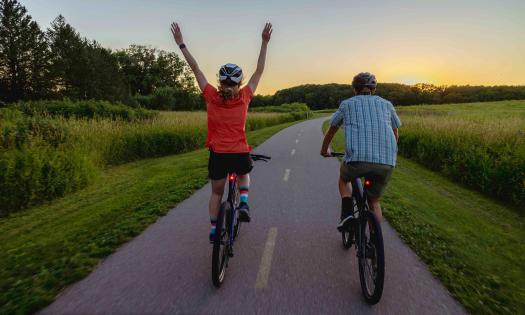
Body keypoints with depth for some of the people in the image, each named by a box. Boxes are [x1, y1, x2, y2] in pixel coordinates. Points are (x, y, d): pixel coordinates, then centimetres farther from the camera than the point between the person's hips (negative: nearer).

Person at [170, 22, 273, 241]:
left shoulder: (212, 97, -5)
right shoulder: (244, 97, -6)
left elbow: (195, 69, 3)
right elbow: (259, 70, 3)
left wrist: (181, 44, 12)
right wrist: (265, 42, 7)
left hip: (218, 154, 1)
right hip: (240, 154, 0)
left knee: (216, 193, 22)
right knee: (244, 175, 34)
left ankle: (213, 230, 28)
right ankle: (243, 204, 10)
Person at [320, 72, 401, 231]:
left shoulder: (347, 104, 17)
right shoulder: (386, 104, 22)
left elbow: (331, 130, 28)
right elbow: (395, 133, 34)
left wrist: (324, 150, 45)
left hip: (357, 159, -2)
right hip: (387, 163, 2)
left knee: (344, 178, 31)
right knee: (374, 202, 24)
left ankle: (347, 215, 13)